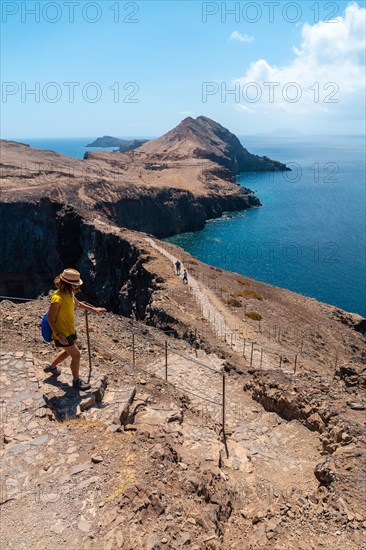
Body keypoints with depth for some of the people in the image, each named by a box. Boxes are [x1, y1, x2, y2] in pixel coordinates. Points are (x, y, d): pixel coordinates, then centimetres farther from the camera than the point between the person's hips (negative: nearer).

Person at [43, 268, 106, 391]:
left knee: (68, 351, 27)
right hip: (62, 333, -9)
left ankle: (51, 367, 50)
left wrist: (93, 309, 21)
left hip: (70, 330, 9)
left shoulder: (70, 293, -3)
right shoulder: (58, 298, -30)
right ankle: (76, 381, 20)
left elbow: (77, 303, 19)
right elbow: (50, 319, -24)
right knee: (76, 355, -1)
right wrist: (59, 335, -28)